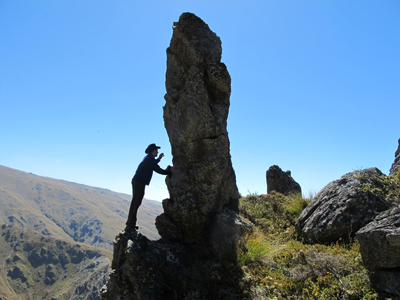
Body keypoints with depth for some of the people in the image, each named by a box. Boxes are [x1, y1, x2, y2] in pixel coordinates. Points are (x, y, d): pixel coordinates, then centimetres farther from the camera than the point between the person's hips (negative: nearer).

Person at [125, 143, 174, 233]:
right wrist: (170, 172, -8)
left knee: (135, 203, 16)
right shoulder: (150, 158, -12)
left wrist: (159, 158, 31)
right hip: (139, 183, -10)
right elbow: (158, 170, -17)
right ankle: (130, 226, -9)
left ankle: (130, 223, 25)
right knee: (136, 203, -9)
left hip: (136, 181, 10)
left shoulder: (148, 158, 17)